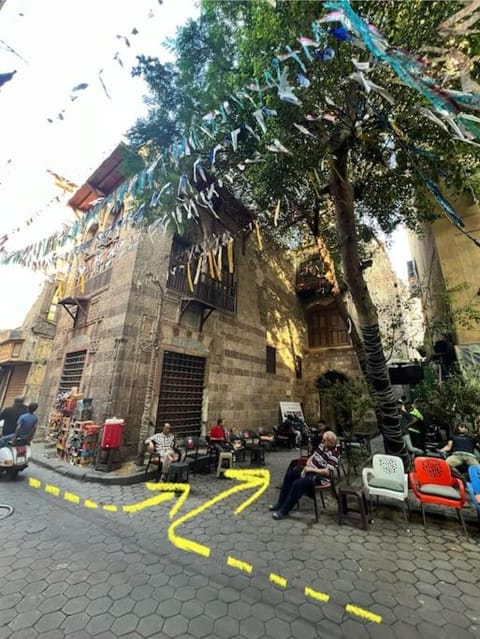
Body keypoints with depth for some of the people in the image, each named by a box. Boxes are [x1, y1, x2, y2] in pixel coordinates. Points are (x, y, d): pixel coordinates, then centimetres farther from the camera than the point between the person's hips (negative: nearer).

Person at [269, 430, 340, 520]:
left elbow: (327, 472, -26)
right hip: (311, 469, 9)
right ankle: (281, 503, 16)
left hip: (321, 476, -9)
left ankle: (284, 511, -12)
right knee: (289, 474, 5)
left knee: (298, 484, -27)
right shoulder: (322, 444, 0)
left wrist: (311, 469, -20)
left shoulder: (334, 454, -24)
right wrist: (306, 467, -6)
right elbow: (313, 456, 9)